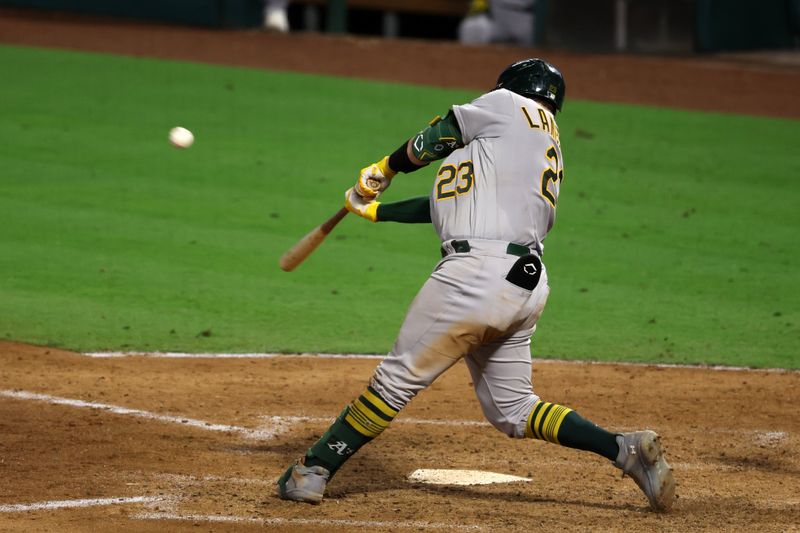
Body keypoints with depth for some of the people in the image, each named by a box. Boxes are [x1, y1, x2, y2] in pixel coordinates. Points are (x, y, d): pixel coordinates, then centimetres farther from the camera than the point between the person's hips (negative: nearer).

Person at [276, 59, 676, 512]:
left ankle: (315, 470, 0)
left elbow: (434, 139, 11)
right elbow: (447, 202, 30)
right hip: (526, 283, 8)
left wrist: (385, 168, 30)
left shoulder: (511, 107, 6)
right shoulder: (550, 154, 27)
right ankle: (626, 449, 3)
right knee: (514, 411, 13)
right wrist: (377, 211, 35)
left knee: (399, 377, -4)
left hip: (479, 271, -8)